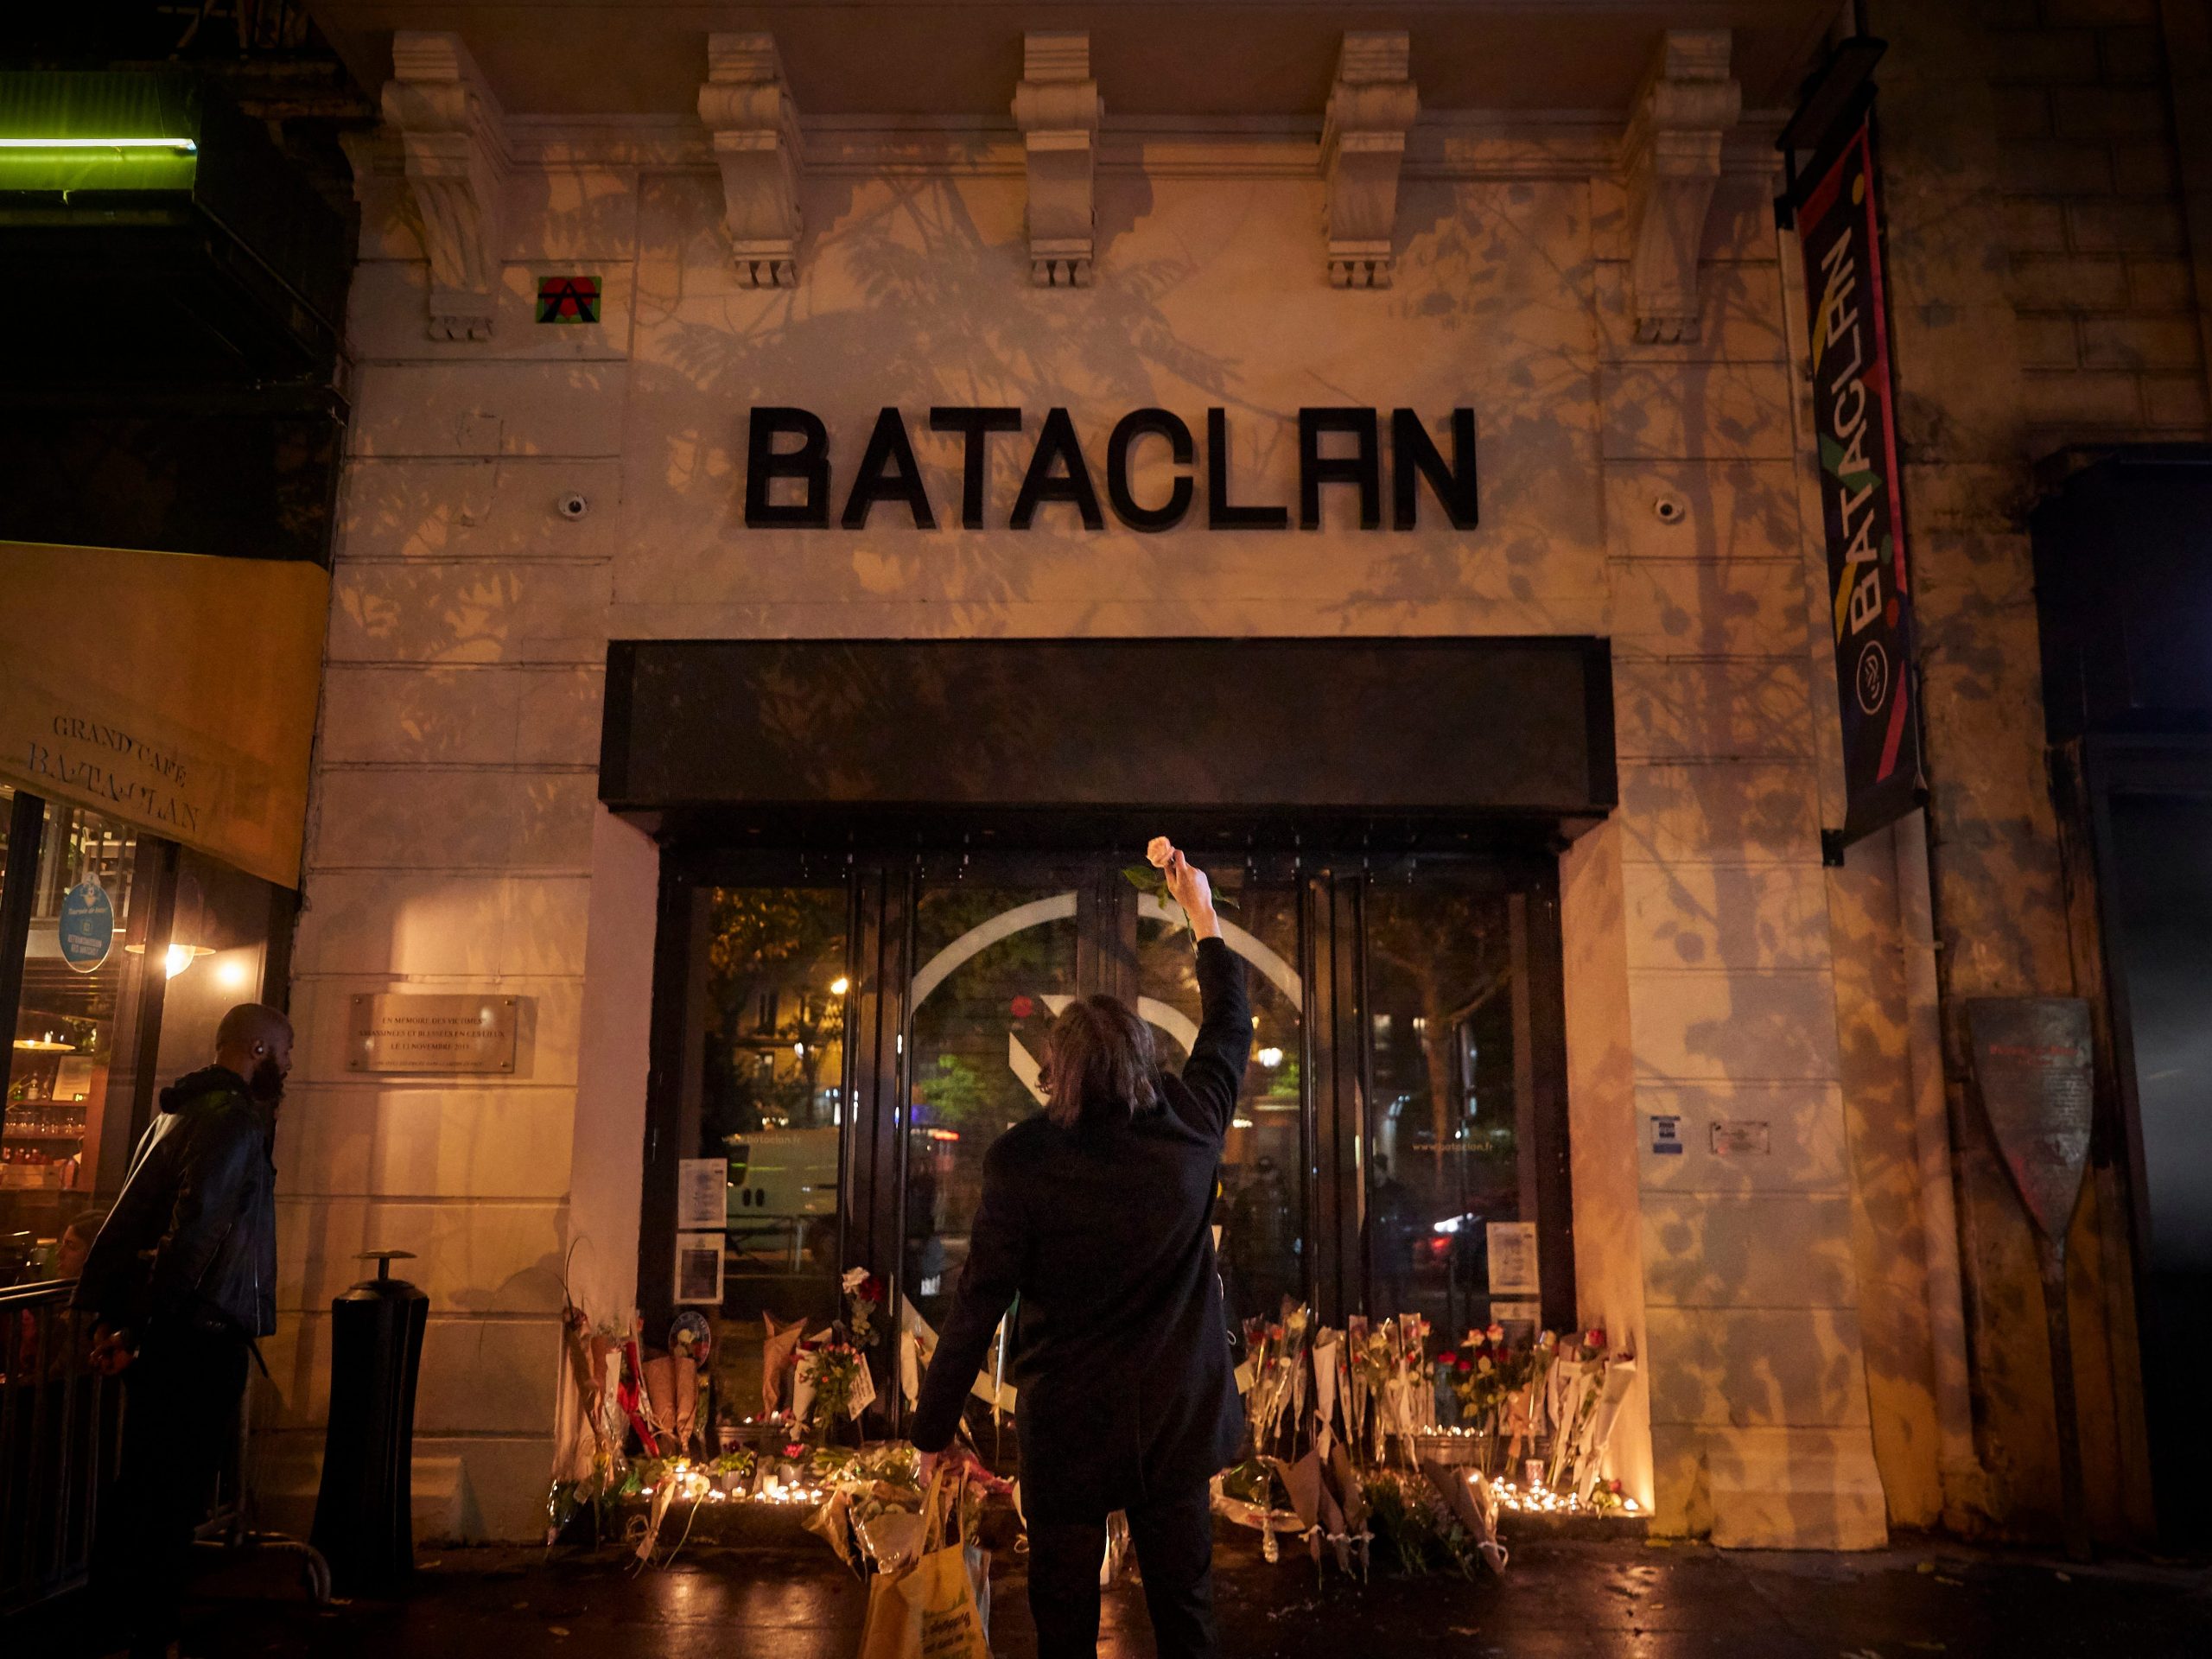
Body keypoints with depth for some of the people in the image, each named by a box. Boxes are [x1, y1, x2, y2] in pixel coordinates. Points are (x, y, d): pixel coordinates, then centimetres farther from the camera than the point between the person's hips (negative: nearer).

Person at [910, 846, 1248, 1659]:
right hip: (1179, 1415, 3)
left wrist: (933, 1430, -1)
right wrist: (1201, 911, 22)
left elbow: (976, 1306, -12)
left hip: (1067, 1424, -2)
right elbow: (1230, 1025, 11)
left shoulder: (1021, 1159, -15)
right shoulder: (1189, 1127, -7)